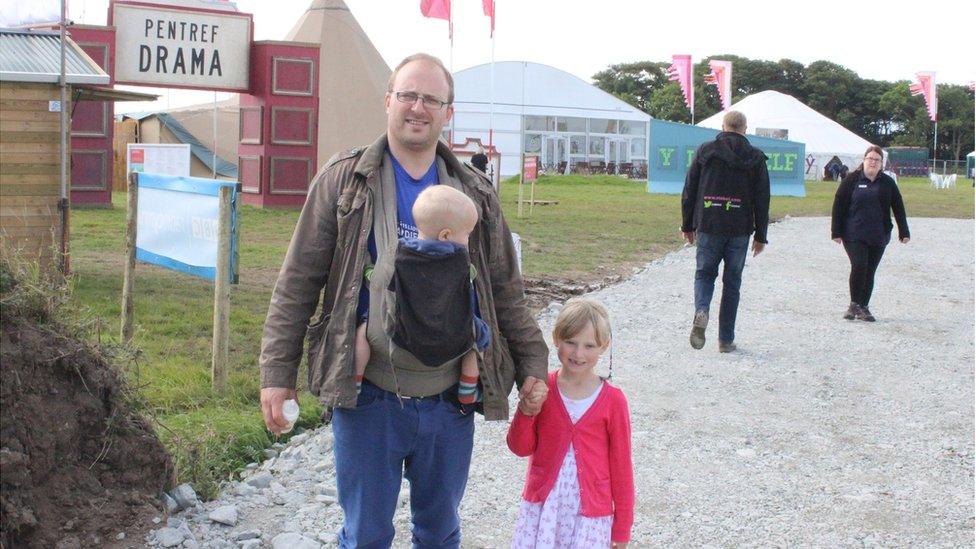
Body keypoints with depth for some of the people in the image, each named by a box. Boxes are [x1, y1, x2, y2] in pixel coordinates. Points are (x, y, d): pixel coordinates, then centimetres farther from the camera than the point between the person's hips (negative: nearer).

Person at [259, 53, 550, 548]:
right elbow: (297, 282, -2)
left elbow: (505, 292, 12)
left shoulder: (474, 192, 7)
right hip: (368, 397, -2)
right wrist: (277, 373, -6)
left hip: (451, 399, 3)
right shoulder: (345, 180, -2)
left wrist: (531, 365, 7)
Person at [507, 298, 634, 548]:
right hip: (541, 506, 2)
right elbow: (520, 448, 4)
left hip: (591, 514, -2)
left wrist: (622, 529, 3)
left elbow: (621, 465, 0)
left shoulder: (612, 401, -7)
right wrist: (525, 412, -15)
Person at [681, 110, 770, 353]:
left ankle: (701, 311, -18)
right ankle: (726, 339, 10)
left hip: (708, 226, 0)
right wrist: (760, 236, 8)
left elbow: (689, 191, 3)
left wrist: (687, 225, 12)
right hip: (740, 230, 0)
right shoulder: (756, 157, 2)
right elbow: (762, 199, 2)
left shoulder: (705, 151, 2)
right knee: (732, 281, 8)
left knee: (704, 273, 13)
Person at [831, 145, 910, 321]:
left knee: (870, 272, 5)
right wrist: (836, 232, -6)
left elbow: (898, 207, 12)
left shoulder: (887, 183, 9)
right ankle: (854, 304, -1)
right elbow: (838, 206, -1)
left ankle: (863, 307, 15)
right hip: (854, 235, -3)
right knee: (859, 266, -16)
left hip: (878, 236, 3)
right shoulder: (852, 180, 0)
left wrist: (904, 232, 9)